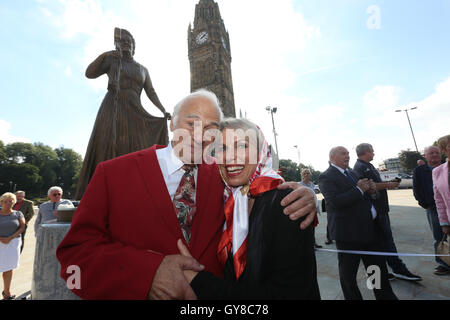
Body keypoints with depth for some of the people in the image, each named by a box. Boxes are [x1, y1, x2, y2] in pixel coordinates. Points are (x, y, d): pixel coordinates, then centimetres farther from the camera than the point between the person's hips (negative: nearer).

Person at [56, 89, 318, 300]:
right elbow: (76, 249, -13)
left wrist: (299, 198, -19)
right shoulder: (114, 173, -10)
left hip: (211, 292, 4)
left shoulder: (220, 177, -3)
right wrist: (147, 272, -28)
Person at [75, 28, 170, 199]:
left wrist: (163, 111, -1)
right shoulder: (111, 60, 16)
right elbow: (89, 73, 4)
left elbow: (151, 92, 13)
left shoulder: (143, 69, 23)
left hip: (135, 113, 3)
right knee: (107, 150, -14)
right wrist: (103, 55, -8)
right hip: (112, 110, -2)